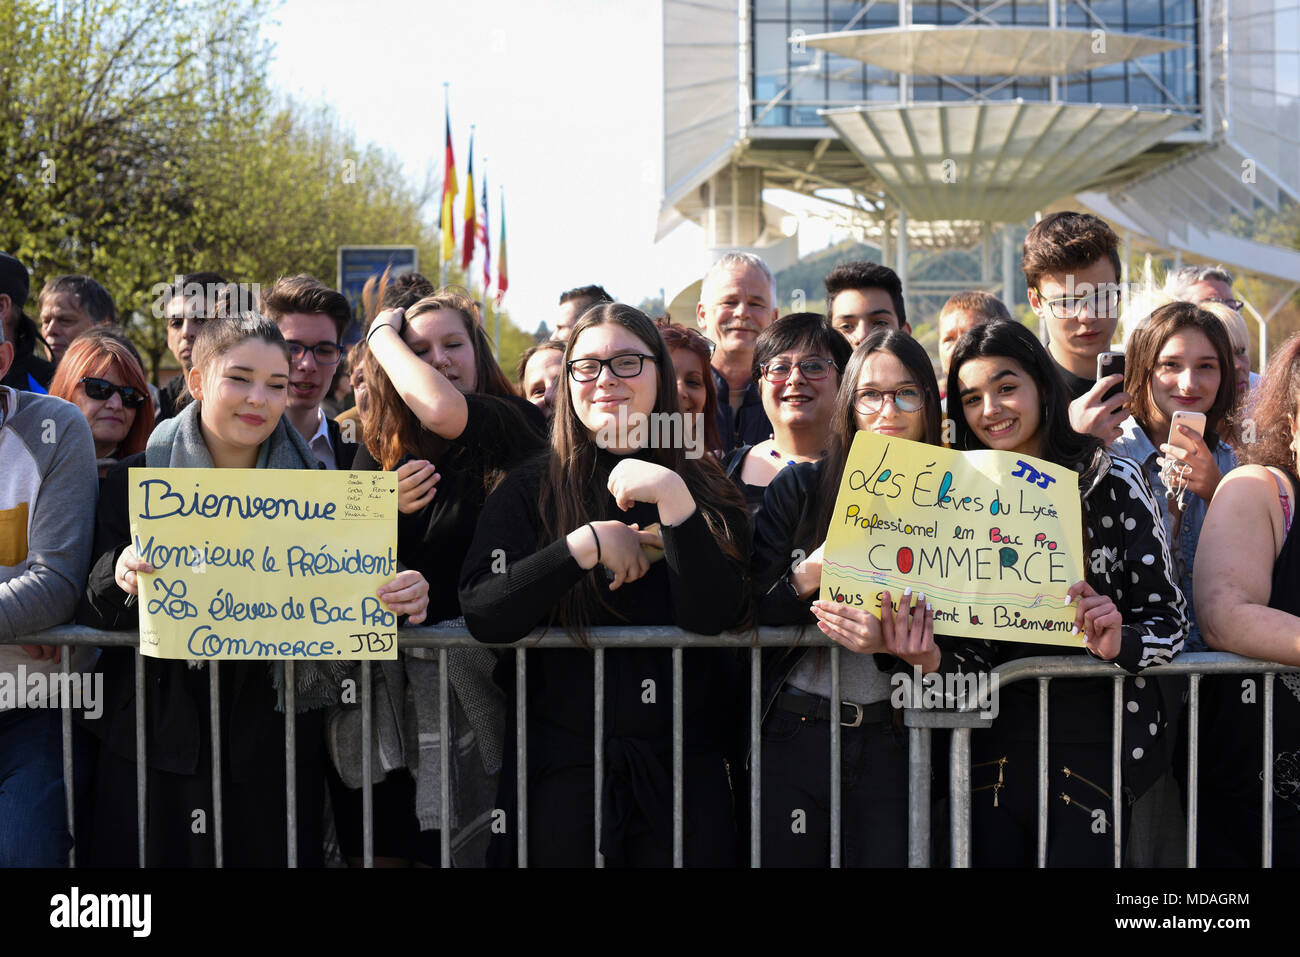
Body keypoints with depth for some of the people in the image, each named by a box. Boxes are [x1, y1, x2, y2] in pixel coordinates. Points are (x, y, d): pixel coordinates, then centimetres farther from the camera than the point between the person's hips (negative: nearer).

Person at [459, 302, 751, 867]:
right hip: (560, 770, -1)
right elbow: (483, 616, -11)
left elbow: (713, 617, -11)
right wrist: (586, 545, -16)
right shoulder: (531, 489, 1)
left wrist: (673, 500, -20)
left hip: (683, 766, 1)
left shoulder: (706, 489, 3)